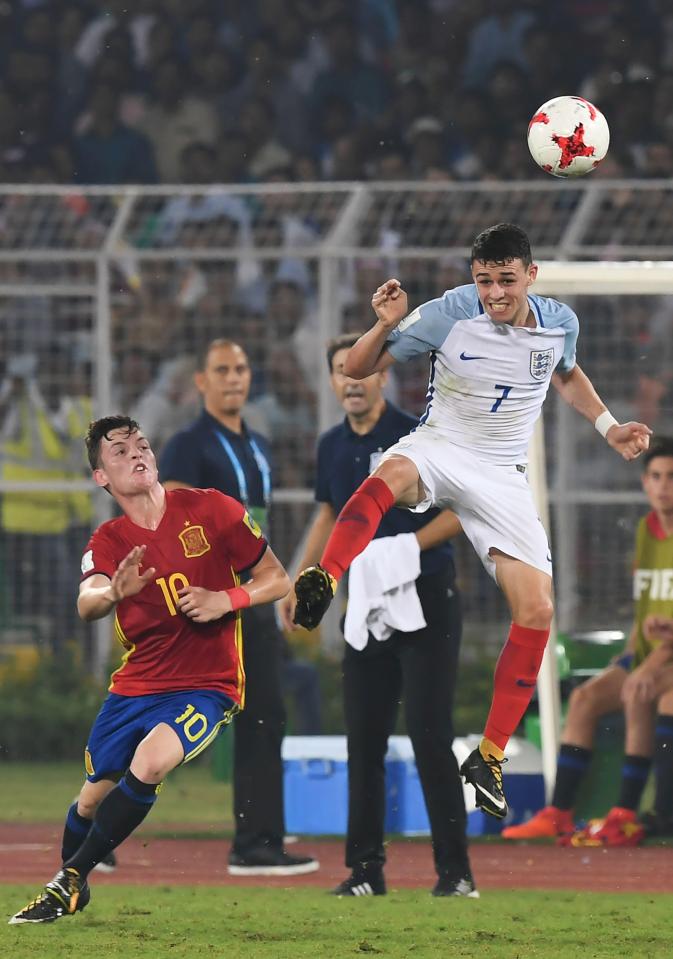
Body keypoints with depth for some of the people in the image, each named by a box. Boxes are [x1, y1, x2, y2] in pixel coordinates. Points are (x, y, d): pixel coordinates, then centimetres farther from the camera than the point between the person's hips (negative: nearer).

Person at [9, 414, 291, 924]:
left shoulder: (210, 509, -5)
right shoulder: (108, 542, 1)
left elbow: (277, 580, 0)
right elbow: (86, 604, -21)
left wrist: (226, 600, -18)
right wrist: (114, 593, -45)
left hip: (206, 685, -4)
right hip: (135, 685, 4)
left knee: (148, 764, -28)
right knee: (93, 797, 5)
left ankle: (70, 880, -16)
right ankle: (71, 889, 35)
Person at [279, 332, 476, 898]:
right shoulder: (332, 447, 10)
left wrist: (408, 546, -20)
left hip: (427, 601, -6)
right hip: (366, 607, 6)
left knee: (430, 734, -10)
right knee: (364, 739, 5)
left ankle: (455, 870, -7)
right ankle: (366, 868, 12)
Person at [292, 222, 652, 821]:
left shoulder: (560, 323, -2)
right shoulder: (449, 315, -13)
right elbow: (358, 370, -6)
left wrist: (608, 426, 13)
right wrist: (386, 326, -25)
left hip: (502, 476, 3)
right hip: (440, 446, -3)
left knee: (537, 610, -8)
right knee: (392, 475, -41)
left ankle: (490, 758, 3)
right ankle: (322, 584, -58)